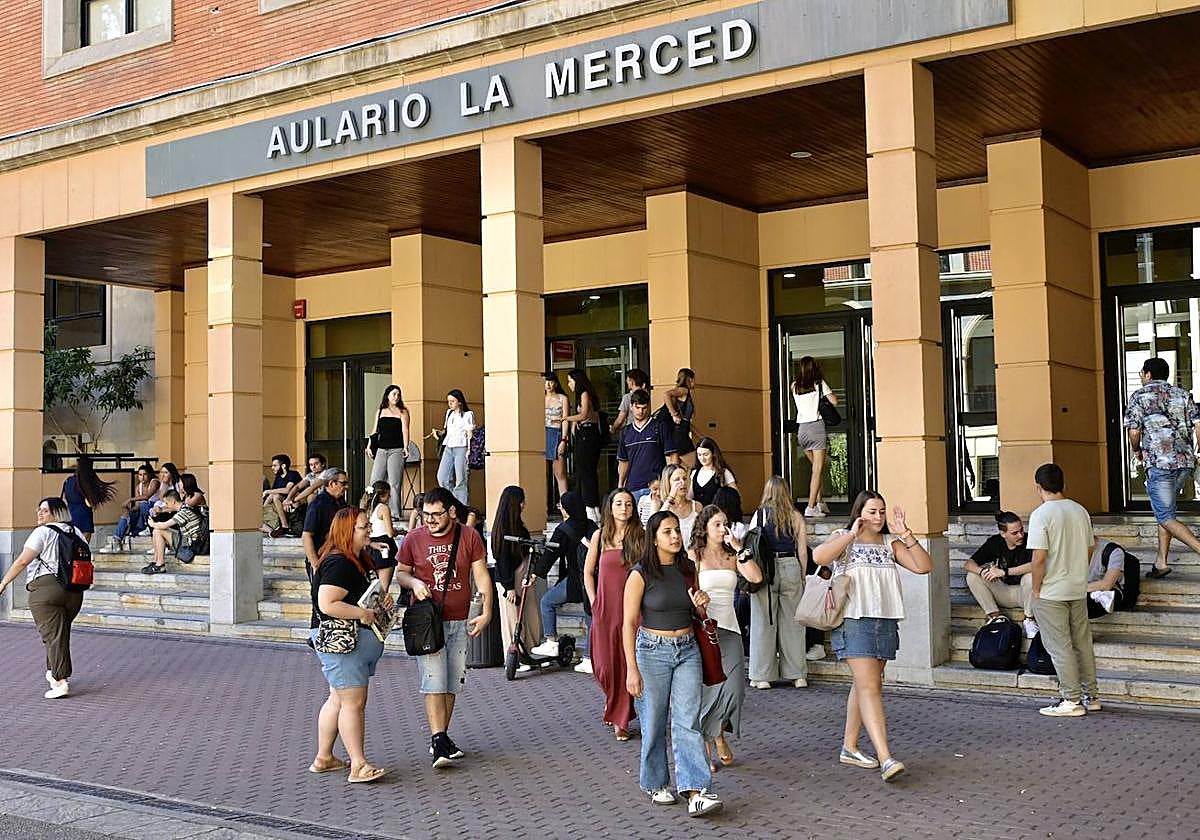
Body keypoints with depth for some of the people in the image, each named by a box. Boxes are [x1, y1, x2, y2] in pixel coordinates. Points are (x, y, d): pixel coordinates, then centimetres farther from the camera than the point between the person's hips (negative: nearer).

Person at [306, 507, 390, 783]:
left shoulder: (357, 559, 14)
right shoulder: (338, 563, -19)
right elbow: (327, 605, -26)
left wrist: (380, 600, 10)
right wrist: (363, 613, -21)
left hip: (357, 639, 11)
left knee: (338, 699, 15)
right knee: (354, 701, -8)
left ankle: (323, 758, 24)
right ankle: (359, 766, -4)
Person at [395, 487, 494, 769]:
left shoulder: (469, 536, 0)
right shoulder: (414, 538, 0)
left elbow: (481, 576, 2)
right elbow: (401, 573, 11)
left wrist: (486, 612, -8)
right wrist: (413, 582, -12)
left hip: (459, 621, 2)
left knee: (451, 684, 8)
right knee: (434, 682, -12)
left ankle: (441, 739, 19)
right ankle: (439, 741, -15)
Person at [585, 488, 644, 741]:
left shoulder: (640, 536, 2)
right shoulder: (600, 536, 5)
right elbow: (588, 572, 12)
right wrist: (593, 602, 5)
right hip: (606, 608, 1)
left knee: (627, 662, -2)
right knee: (605, 665, 2)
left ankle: (621, 719, 10)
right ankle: (614, 704, 33)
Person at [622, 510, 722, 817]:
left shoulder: (688, 568, 6)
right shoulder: (641, 574, -9)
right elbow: (629, 623, -9)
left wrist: (701, 604, -4)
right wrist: (631, 669, -14)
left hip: (687, 650, 4)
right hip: (652, 650, -3)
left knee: (688, 722, -5)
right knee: (654, 723, 6)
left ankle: (695, 793, -10)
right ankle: (655, 785, 24)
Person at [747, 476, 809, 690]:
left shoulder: (760, 515, -2)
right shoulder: (796, 516, 3)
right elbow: (803, 552, 3)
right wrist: (802, 576, 13)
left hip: (765, 569, -2)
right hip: (791, 568, 2)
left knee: (763, 622, 5)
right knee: (793, 622, 10)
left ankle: (762, 676, 8)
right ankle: (797, 675, 14)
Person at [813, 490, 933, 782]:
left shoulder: (890, 542, 14)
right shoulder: (843, 538, 0)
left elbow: (924, 566, 3)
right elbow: (819, 556, -22)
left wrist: (906, 534, -5)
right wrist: (852, 534, -16)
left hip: (885, 623, 6)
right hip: (854, 622, -6)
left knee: (865, 685, 13)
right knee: (869, 687, -13)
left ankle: (849, 748, 25)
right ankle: (885, 759, -20)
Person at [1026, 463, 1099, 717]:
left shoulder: (1041, 514, -15)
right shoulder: (1080, 510, 5)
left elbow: (1039, 557, -19)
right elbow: (1088, 550, 12)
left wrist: (1036, 590, -10)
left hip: (1051, 593, -7)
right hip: (1079, 590, 7)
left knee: (1060, 647, 0)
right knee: (1082, 643, 15)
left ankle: (1072, 701, 3)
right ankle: (1092, 696, 21)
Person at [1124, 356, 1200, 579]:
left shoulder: (1139, 396, 3)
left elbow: (1134, 432, -4)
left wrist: (1137, 451, 16)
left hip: (1159, 463, -6)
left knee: (1167, 517, -1)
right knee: (1164, 509, 18)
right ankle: (1161, 562, 15)